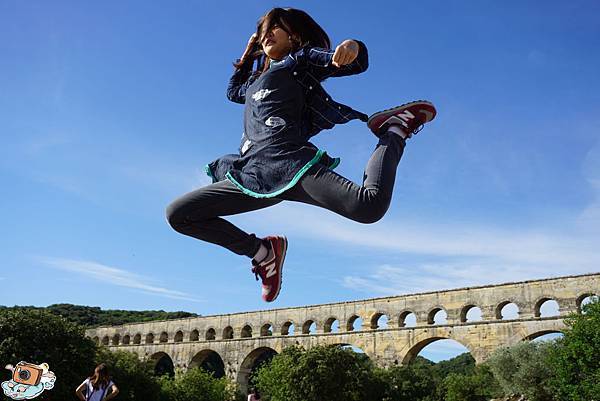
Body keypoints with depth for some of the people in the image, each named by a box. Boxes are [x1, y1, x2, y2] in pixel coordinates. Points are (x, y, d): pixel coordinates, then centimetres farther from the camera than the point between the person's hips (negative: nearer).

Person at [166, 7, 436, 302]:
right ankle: (262, 251, 8)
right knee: (177, 214, -1)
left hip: (290, 163, -6)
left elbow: (357, 63, -2)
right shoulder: (256, 80, 33)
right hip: (252, 174, 6)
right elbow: (233, 92, 54)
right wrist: (248, 52, 43)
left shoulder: (301, 60, 14)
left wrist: (353, 47, -27)